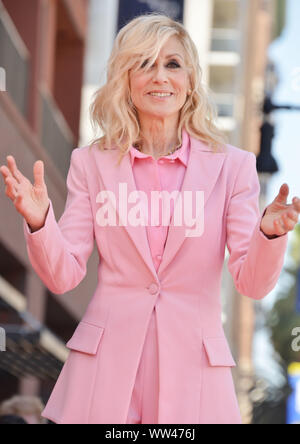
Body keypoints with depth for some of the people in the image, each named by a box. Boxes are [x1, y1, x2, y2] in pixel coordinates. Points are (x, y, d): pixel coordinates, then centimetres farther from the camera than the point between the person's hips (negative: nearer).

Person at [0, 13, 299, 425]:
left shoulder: (232, 166, 2)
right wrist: (39, 221, -18)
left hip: (191, 364, 0)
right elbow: (63, 276, 1)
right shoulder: (91, 163, 4)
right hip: (106, 368, 0)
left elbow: (252, 282, -3)